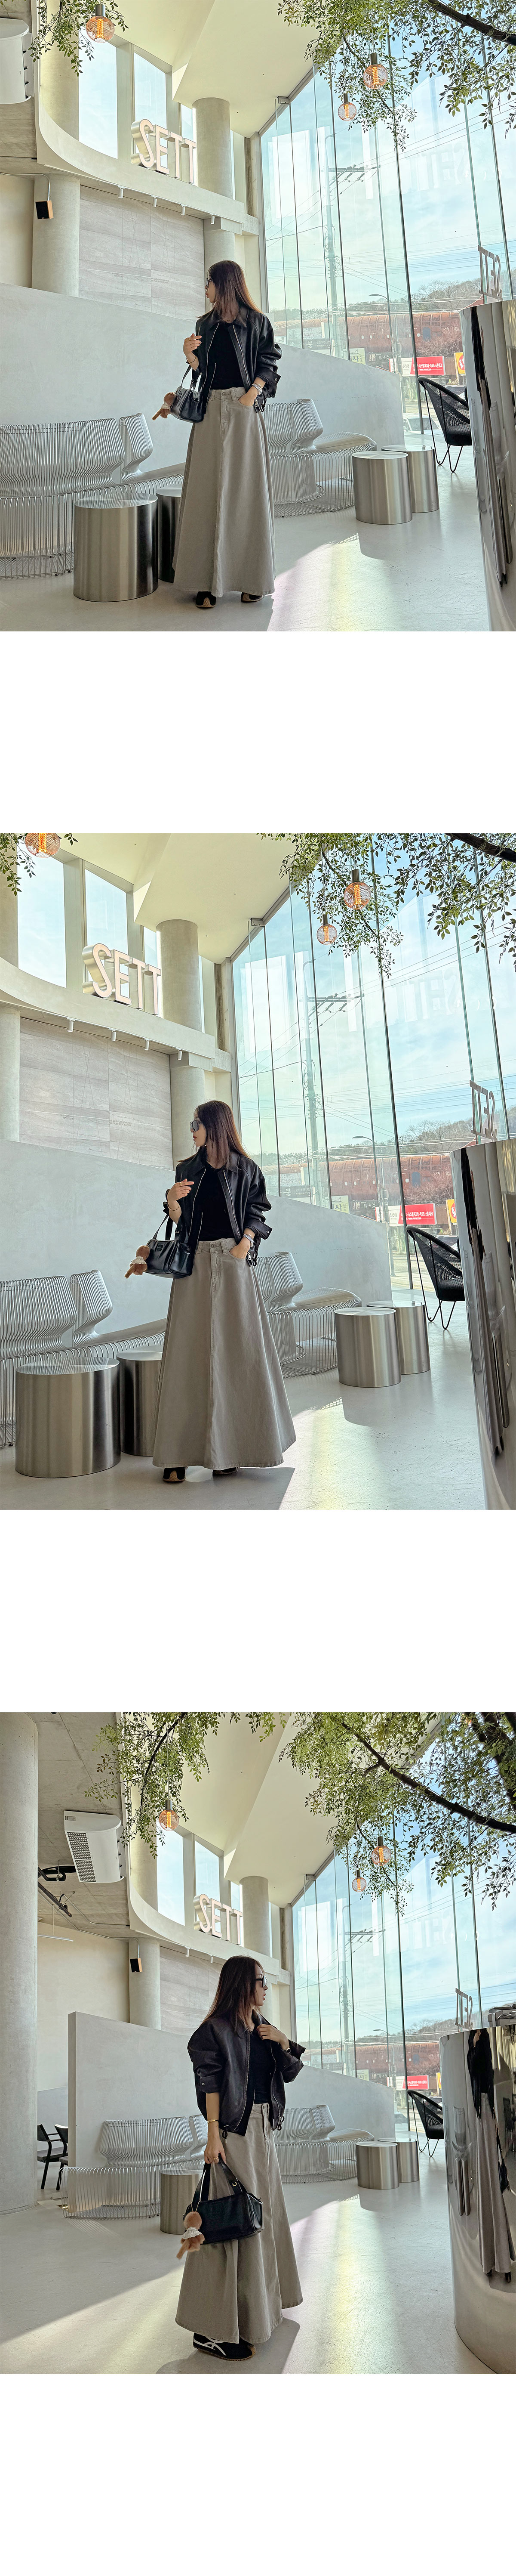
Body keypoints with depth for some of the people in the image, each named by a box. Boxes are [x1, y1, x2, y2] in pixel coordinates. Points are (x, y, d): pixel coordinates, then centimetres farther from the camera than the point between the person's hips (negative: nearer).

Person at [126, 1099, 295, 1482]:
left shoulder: (245, 1170, 5)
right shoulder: (188, 1170, 13)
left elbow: (257, 1216, 2)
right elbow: (180, 1221, 12)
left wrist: (244, 1245, -15)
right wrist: (173, 1202, -8)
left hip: (233, 1264, -2)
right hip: (194, 1263, 2)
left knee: (236, 1350, -5)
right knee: (190, 1354, -4)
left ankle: (228, 1449, 0)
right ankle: (180, 1454, -6)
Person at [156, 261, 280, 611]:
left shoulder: (256, 322, 3)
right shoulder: (206, 325, 15)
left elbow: (269, 365, 0)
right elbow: (202, 369, 17)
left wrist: (252, 395, -14)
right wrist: (191, 355, -4)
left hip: (244, 411, -4)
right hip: (211, 411, 4)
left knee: (245, 489, -5)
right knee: (208, 491, -4)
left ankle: (251, 579, -1)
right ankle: (207, 581, -6)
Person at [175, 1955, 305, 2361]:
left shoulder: (263, 2029, 14)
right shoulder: (217, 2029, -10)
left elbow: (290, 2073, 16)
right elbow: (210, 2083, -14)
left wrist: (284, 2043, -3)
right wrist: (213, 2134, -21)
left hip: (263, 2129, 9)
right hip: (234, 2130, -9)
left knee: (264, 2212, 15)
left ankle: (257, 2307, 29)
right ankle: (214, 2329, -9)